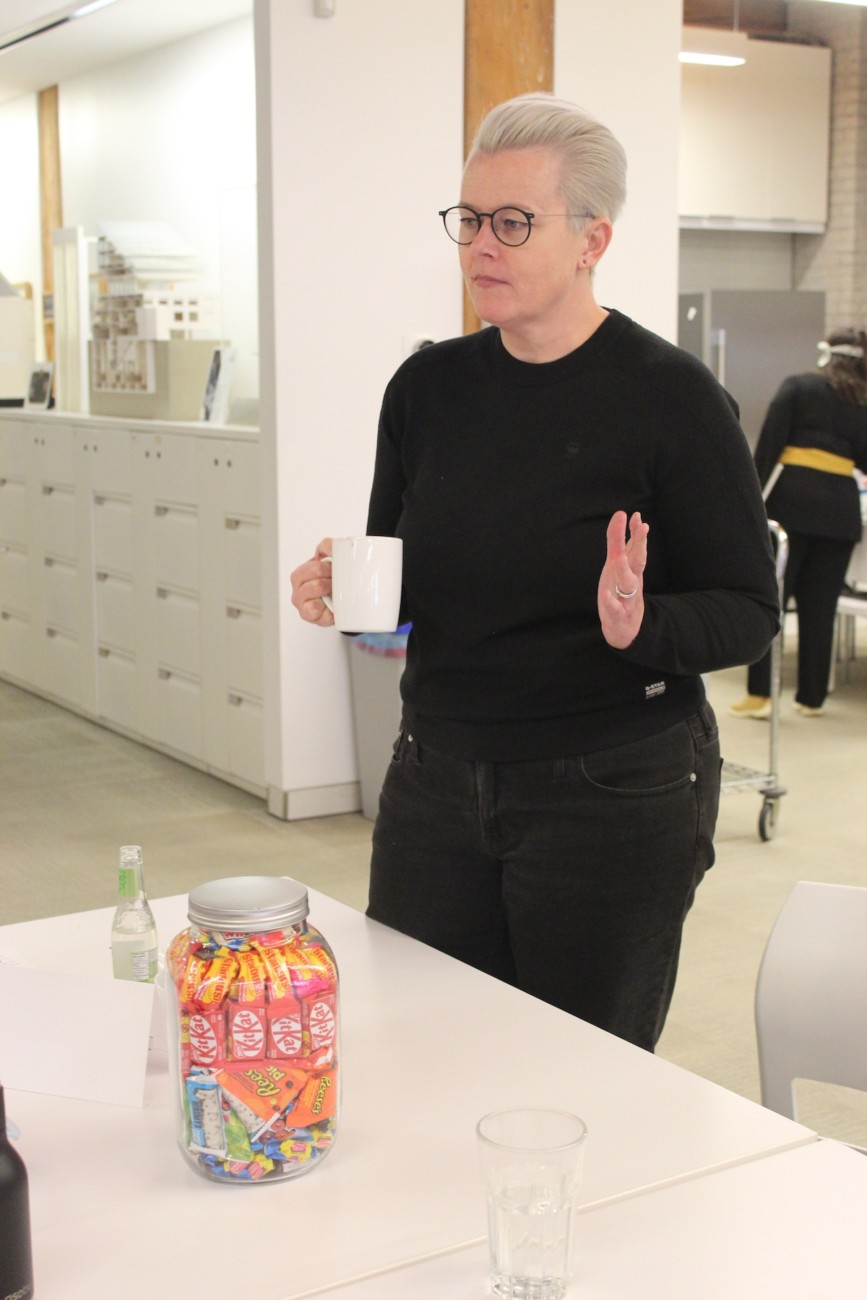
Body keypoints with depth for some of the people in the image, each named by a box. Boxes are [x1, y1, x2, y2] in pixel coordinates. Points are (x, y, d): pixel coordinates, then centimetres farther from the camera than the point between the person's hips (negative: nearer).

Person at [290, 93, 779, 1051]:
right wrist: (339, 584, -9)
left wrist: (642, 626, -27)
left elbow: (749, 612, -8)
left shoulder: (669, 397, -11)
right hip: (433, 783, 5)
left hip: (615, 796, -4)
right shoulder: (427, 387, 3)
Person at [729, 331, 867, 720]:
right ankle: (811, 696, 13)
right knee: (820, 607, 8)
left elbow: (769, 443, -4)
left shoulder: (797, 386, 4)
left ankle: (758, 694, -5)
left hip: (792, 499, -3)